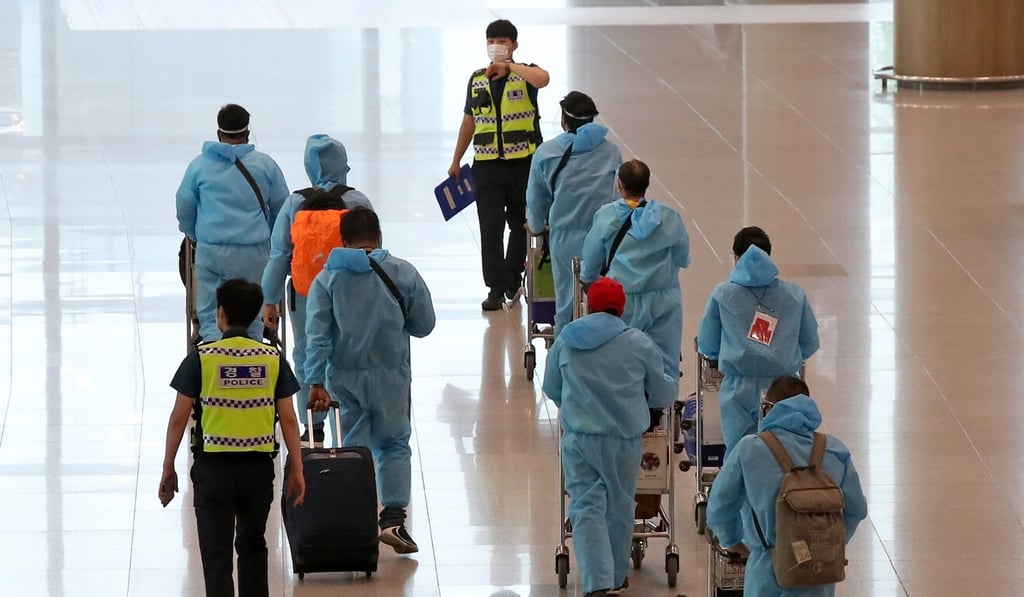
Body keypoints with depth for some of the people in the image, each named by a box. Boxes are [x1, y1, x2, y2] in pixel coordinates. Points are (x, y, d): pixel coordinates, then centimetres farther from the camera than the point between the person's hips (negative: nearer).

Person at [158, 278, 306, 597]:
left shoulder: (201, 358, -6)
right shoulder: (273, 359, 0)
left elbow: (179, 418, -5)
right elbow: (288, 419, 0)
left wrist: (168, 469, 4)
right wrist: (296, 470, 8)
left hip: (214, 465, -3)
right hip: (259, 466, 3)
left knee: (217, 552, 0)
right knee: (252, 547, 21)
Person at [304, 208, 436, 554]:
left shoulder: (327, 279, -5)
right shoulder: (403, 273, -5)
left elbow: (317, 335, -10)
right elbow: (424, 324, 2)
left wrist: (316, 382, -11)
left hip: (344, 378, 0)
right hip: (391, 374, 0)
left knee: (352, 448, 10)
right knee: (394, 446, 12)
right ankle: (393, 517, -3)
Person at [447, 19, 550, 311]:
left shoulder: (525, 74, -3)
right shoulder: (477, 80, 9)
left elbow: (542, 79, -29)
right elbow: (468, 123, 16)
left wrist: (508, 66, -29)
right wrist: (456, 161, 17)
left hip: (523, 163, -2)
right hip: (487, 164, 2)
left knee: (521, 224, 11)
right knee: (490, 229, -5)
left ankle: (513, 278, 29)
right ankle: (496, 288, -4)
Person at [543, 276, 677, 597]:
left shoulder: (566, 340, 0)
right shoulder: (639, 344, -5)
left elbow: (551, 389, 12)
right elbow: (663, 394, 5)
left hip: (578, 438, 0)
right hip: (624, 439, 0)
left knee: (587, 509, 1)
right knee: (619, 508, 15)